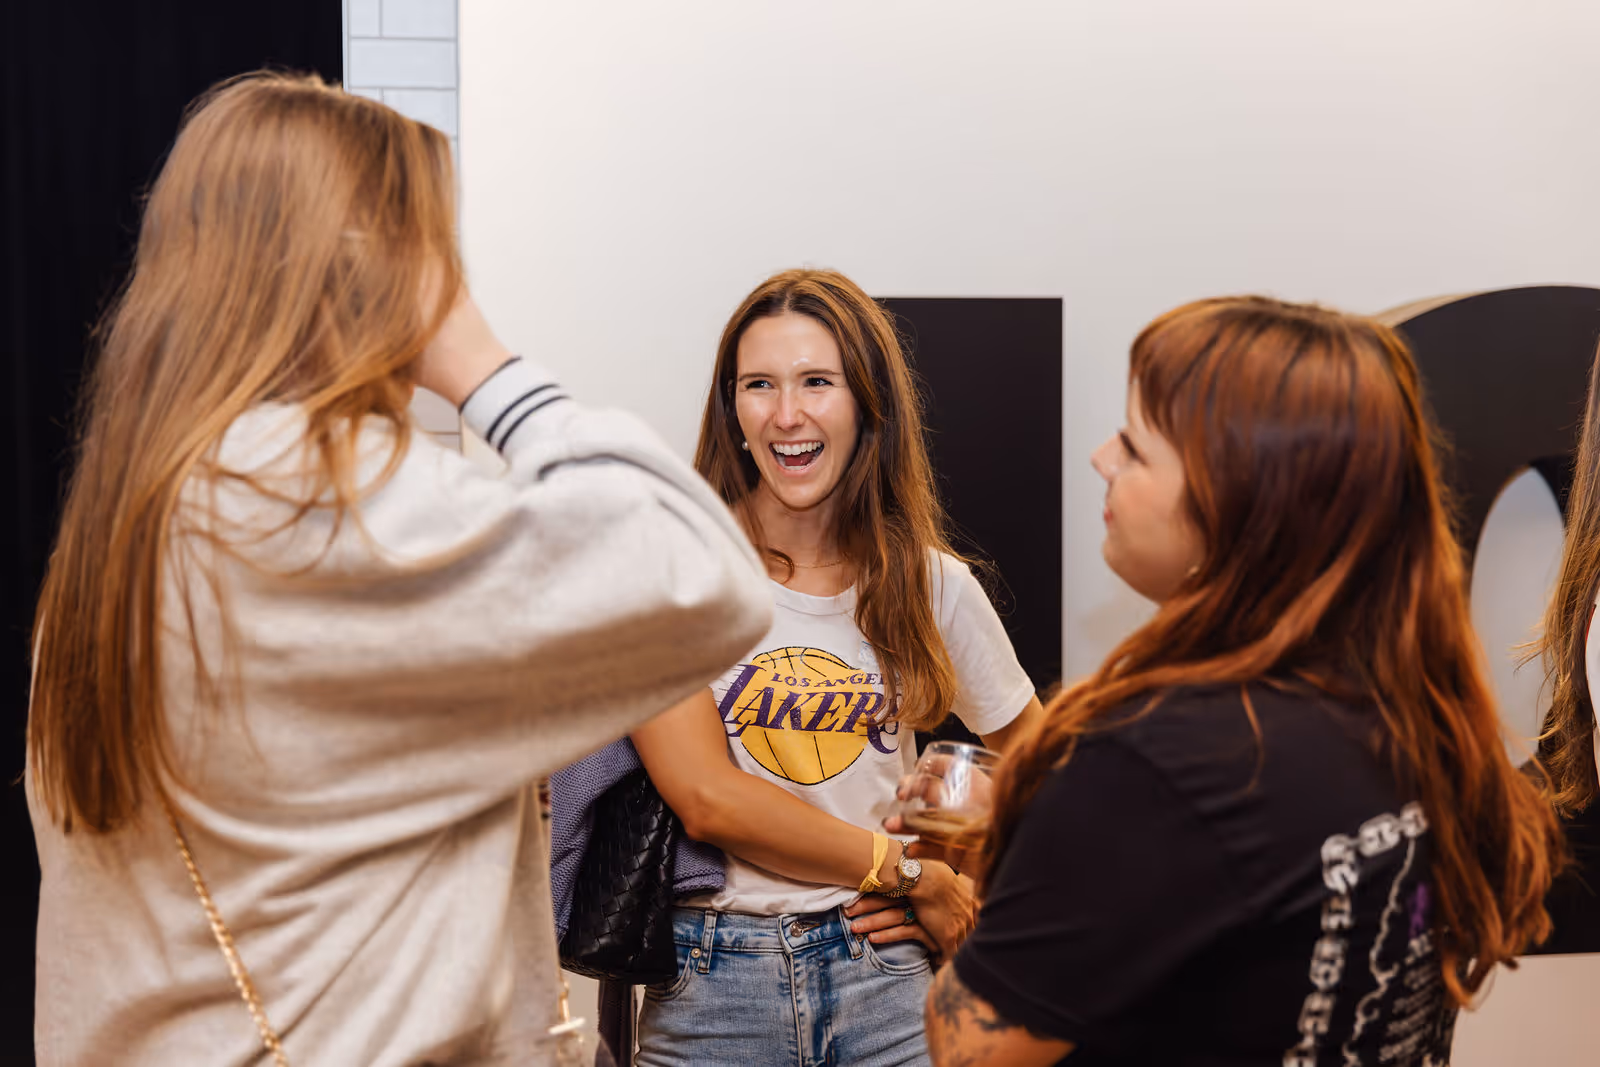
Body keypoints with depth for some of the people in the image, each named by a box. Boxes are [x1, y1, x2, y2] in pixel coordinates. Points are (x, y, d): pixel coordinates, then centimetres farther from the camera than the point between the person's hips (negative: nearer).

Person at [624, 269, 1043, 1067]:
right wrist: (914, 877, -7)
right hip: (713, 980, -2)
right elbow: (707, 799, -13)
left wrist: (985, 898, 0)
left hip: (883, 973, 2)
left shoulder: (932, 585, 3)